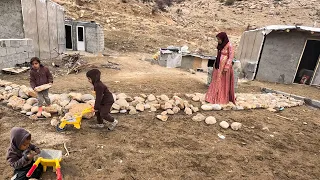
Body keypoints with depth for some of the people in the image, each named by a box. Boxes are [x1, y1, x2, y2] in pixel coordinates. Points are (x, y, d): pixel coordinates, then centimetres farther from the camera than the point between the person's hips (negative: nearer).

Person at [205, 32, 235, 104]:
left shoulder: (229, 45, -12)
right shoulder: (221, 45, 9)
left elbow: (231, 57, -14)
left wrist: (226, 67, -19)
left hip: (224, 66, -8)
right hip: (218, 66, 8)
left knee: (223, 83, 2)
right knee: (216, 82, 12)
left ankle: (222, 99, 13)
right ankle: (215, 97, 23)